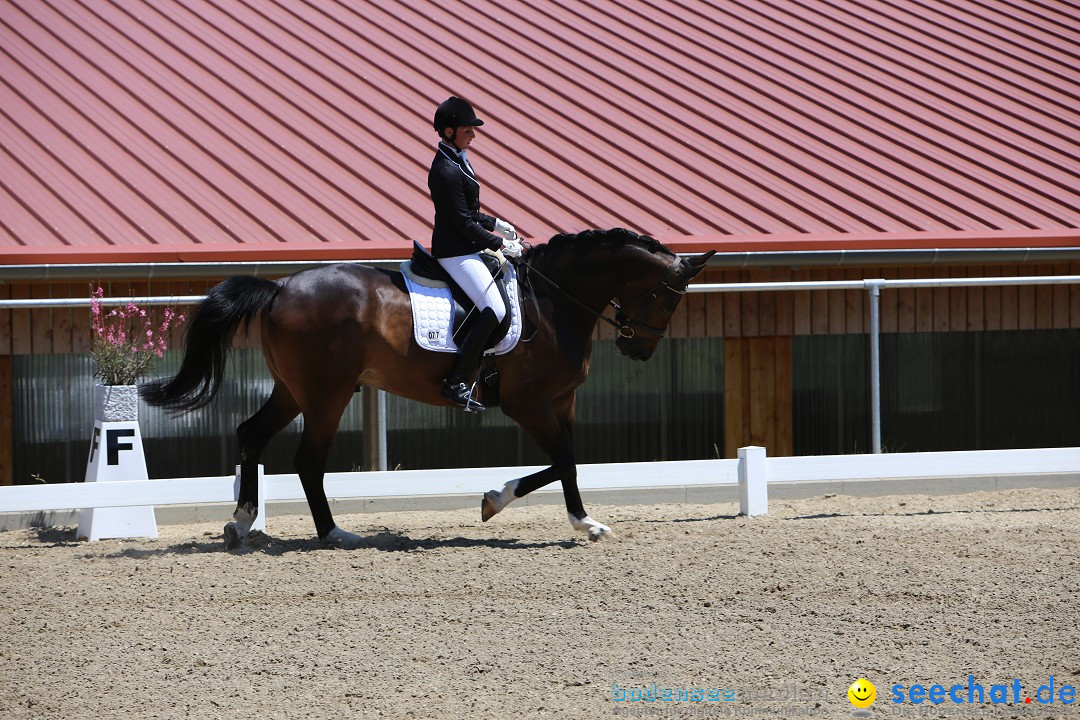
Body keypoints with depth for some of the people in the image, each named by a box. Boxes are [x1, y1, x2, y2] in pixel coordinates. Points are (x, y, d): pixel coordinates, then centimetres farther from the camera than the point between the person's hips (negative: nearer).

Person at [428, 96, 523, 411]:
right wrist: (500, 244, -15)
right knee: (494, 310, -19)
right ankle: (455, 383, -19)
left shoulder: (456, 161, 11)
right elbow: (464, 223, -21)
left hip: (466, 248, 11)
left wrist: (496, 225, 15)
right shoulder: (446, 171, -21)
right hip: (456, 252, -11)